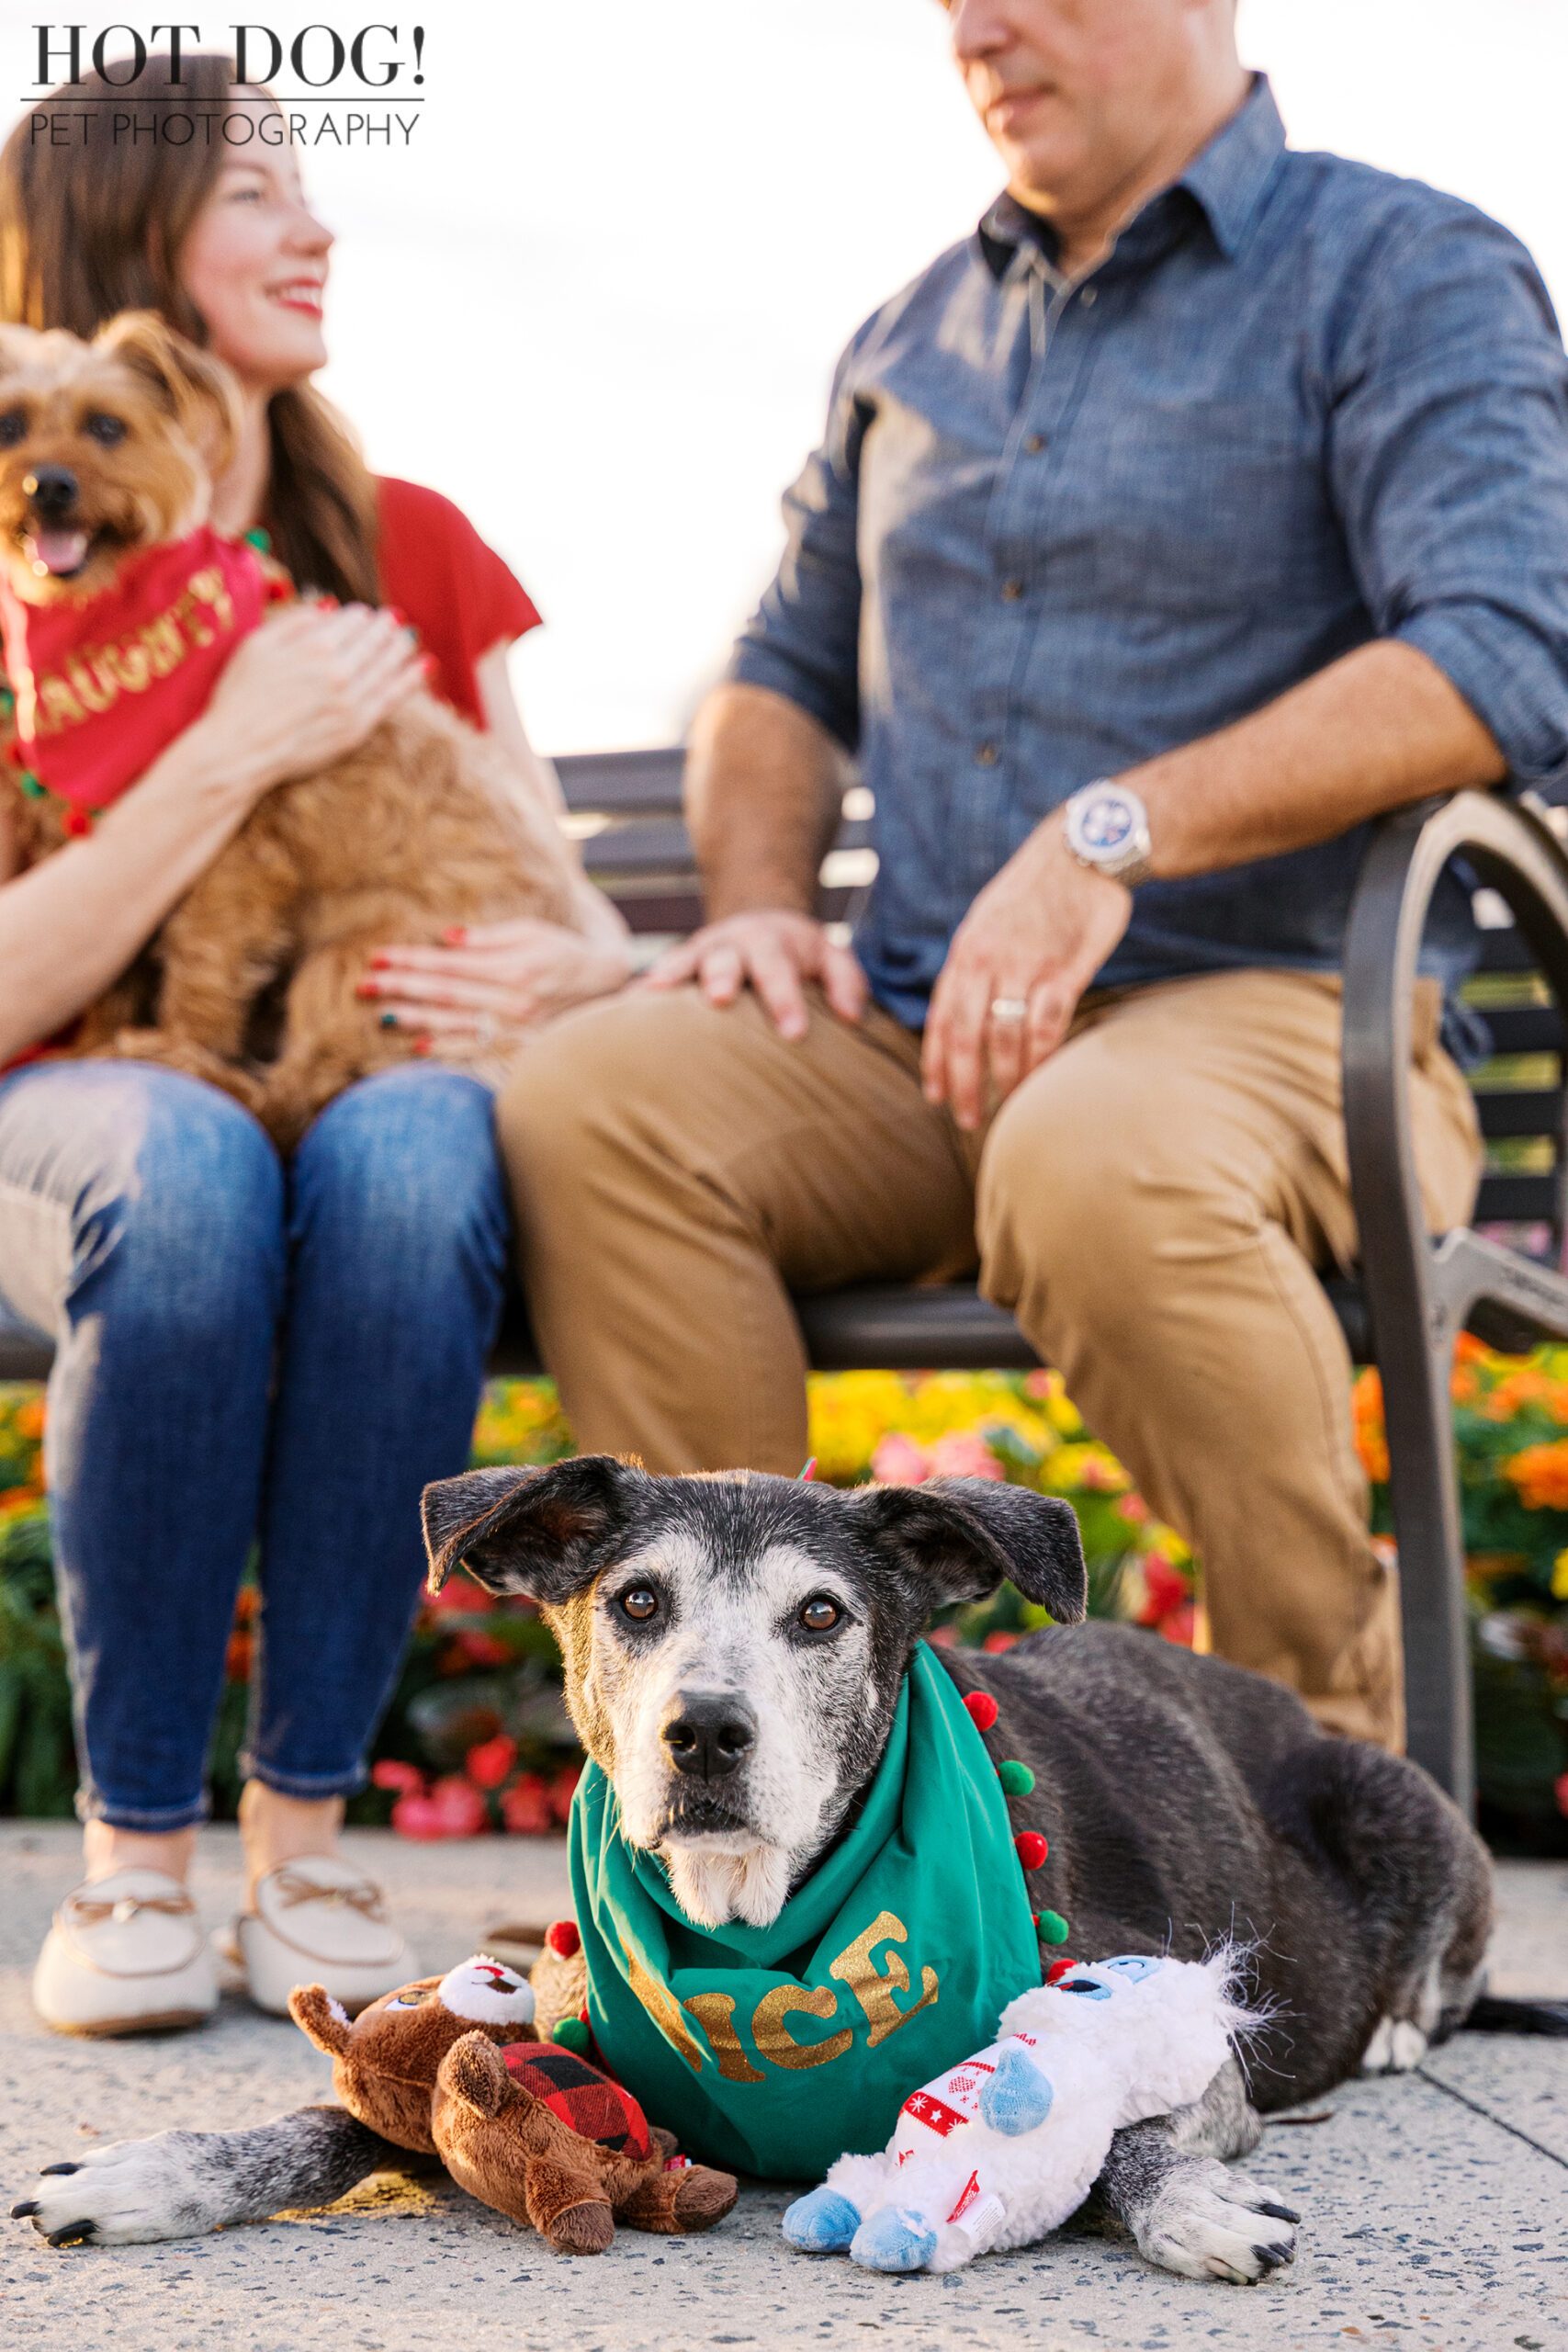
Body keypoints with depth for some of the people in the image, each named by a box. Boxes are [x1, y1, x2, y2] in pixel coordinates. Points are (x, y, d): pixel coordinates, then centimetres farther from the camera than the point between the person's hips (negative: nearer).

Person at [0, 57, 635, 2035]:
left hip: (369, 1075, 2)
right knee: (189, 1170, -39)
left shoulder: (408, 547, 11)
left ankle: (303, 1836, -26)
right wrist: (231, 759, -19)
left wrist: (574, 962, -14)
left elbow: (551, 891, 11)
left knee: (413, 1152, -36)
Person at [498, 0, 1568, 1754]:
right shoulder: (915, 332, 21)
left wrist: (1114, 835, -23)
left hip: (1266, 1012, -5)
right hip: (911, 1039, 5)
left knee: (1096, 1166, -39)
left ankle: (1342, 1769, -16)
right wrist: (758, 897, 7)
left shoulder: (1407, 275, 1)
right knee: (595, 1098, -23)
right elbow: (786, 671, 29)